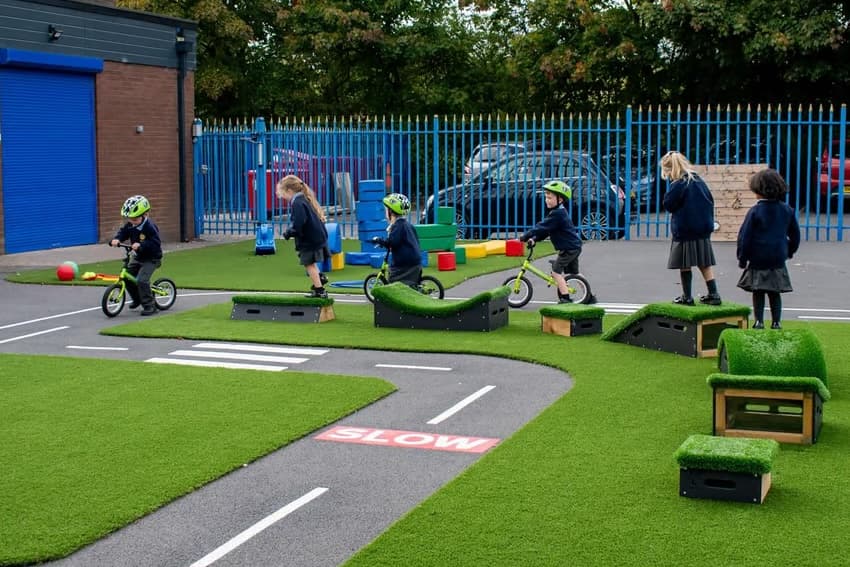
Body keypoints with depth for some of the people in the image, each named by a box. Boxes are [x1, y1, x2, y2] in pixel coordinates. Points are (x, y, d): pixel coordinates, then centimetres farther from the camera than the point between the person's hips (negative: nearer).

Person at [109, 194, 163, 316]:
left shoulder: (150, 227, -26)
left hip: (151, 258, -8)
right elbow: (122, 232, 0)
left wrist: (140, 245, -44)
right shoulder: (130, 225, -4)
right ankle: (137, 299, 29)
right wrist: (116, 239, -22)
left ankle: (149, 305, -7)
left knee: (141, 280, -21)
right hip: (137, 257, 8)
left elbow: (155, 243, -32)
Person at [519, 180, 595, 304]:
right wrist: (534, 239, 2)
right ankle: (589, 296, 25)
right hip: (574, 246, 10)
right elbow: (545, 229, 13)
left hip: (569, 248, -10)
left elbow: (542, 227, -24)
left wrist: (526, 236, -19)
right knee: (574, 273, 19)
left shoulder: (557, 214, -22)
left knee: (556, 271, -6)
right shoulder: (558, 211, 11)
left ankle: (565, 298, -7)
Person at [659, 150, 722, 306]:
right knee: (705, 264, 11)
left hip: (684, 231, -7)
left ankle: (687, 297, 9)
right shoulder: (699, 181, 7)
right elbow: (710, 201, 12)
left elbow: (668, 205, -9)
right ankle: (713, 295, 8)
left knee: (684, 265, 4)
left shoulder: (677, 185, -15)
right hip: (703, 230, 7)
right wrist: (708, 222, 17)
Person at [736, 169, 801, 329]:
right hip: (778, 260, 3)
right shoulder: (787, 210, 2)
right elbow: (795, 234, 11)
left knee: (758, 293, 7)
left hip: (758, 260, -3)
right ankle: (776, 322, 13)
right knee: (774, 293, 11)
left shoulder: (755, 211, -11)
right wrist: (790, 251, 27)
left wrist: (742, 258, 0)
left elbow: (744, 236, -9)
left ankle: (759, 321, 5)